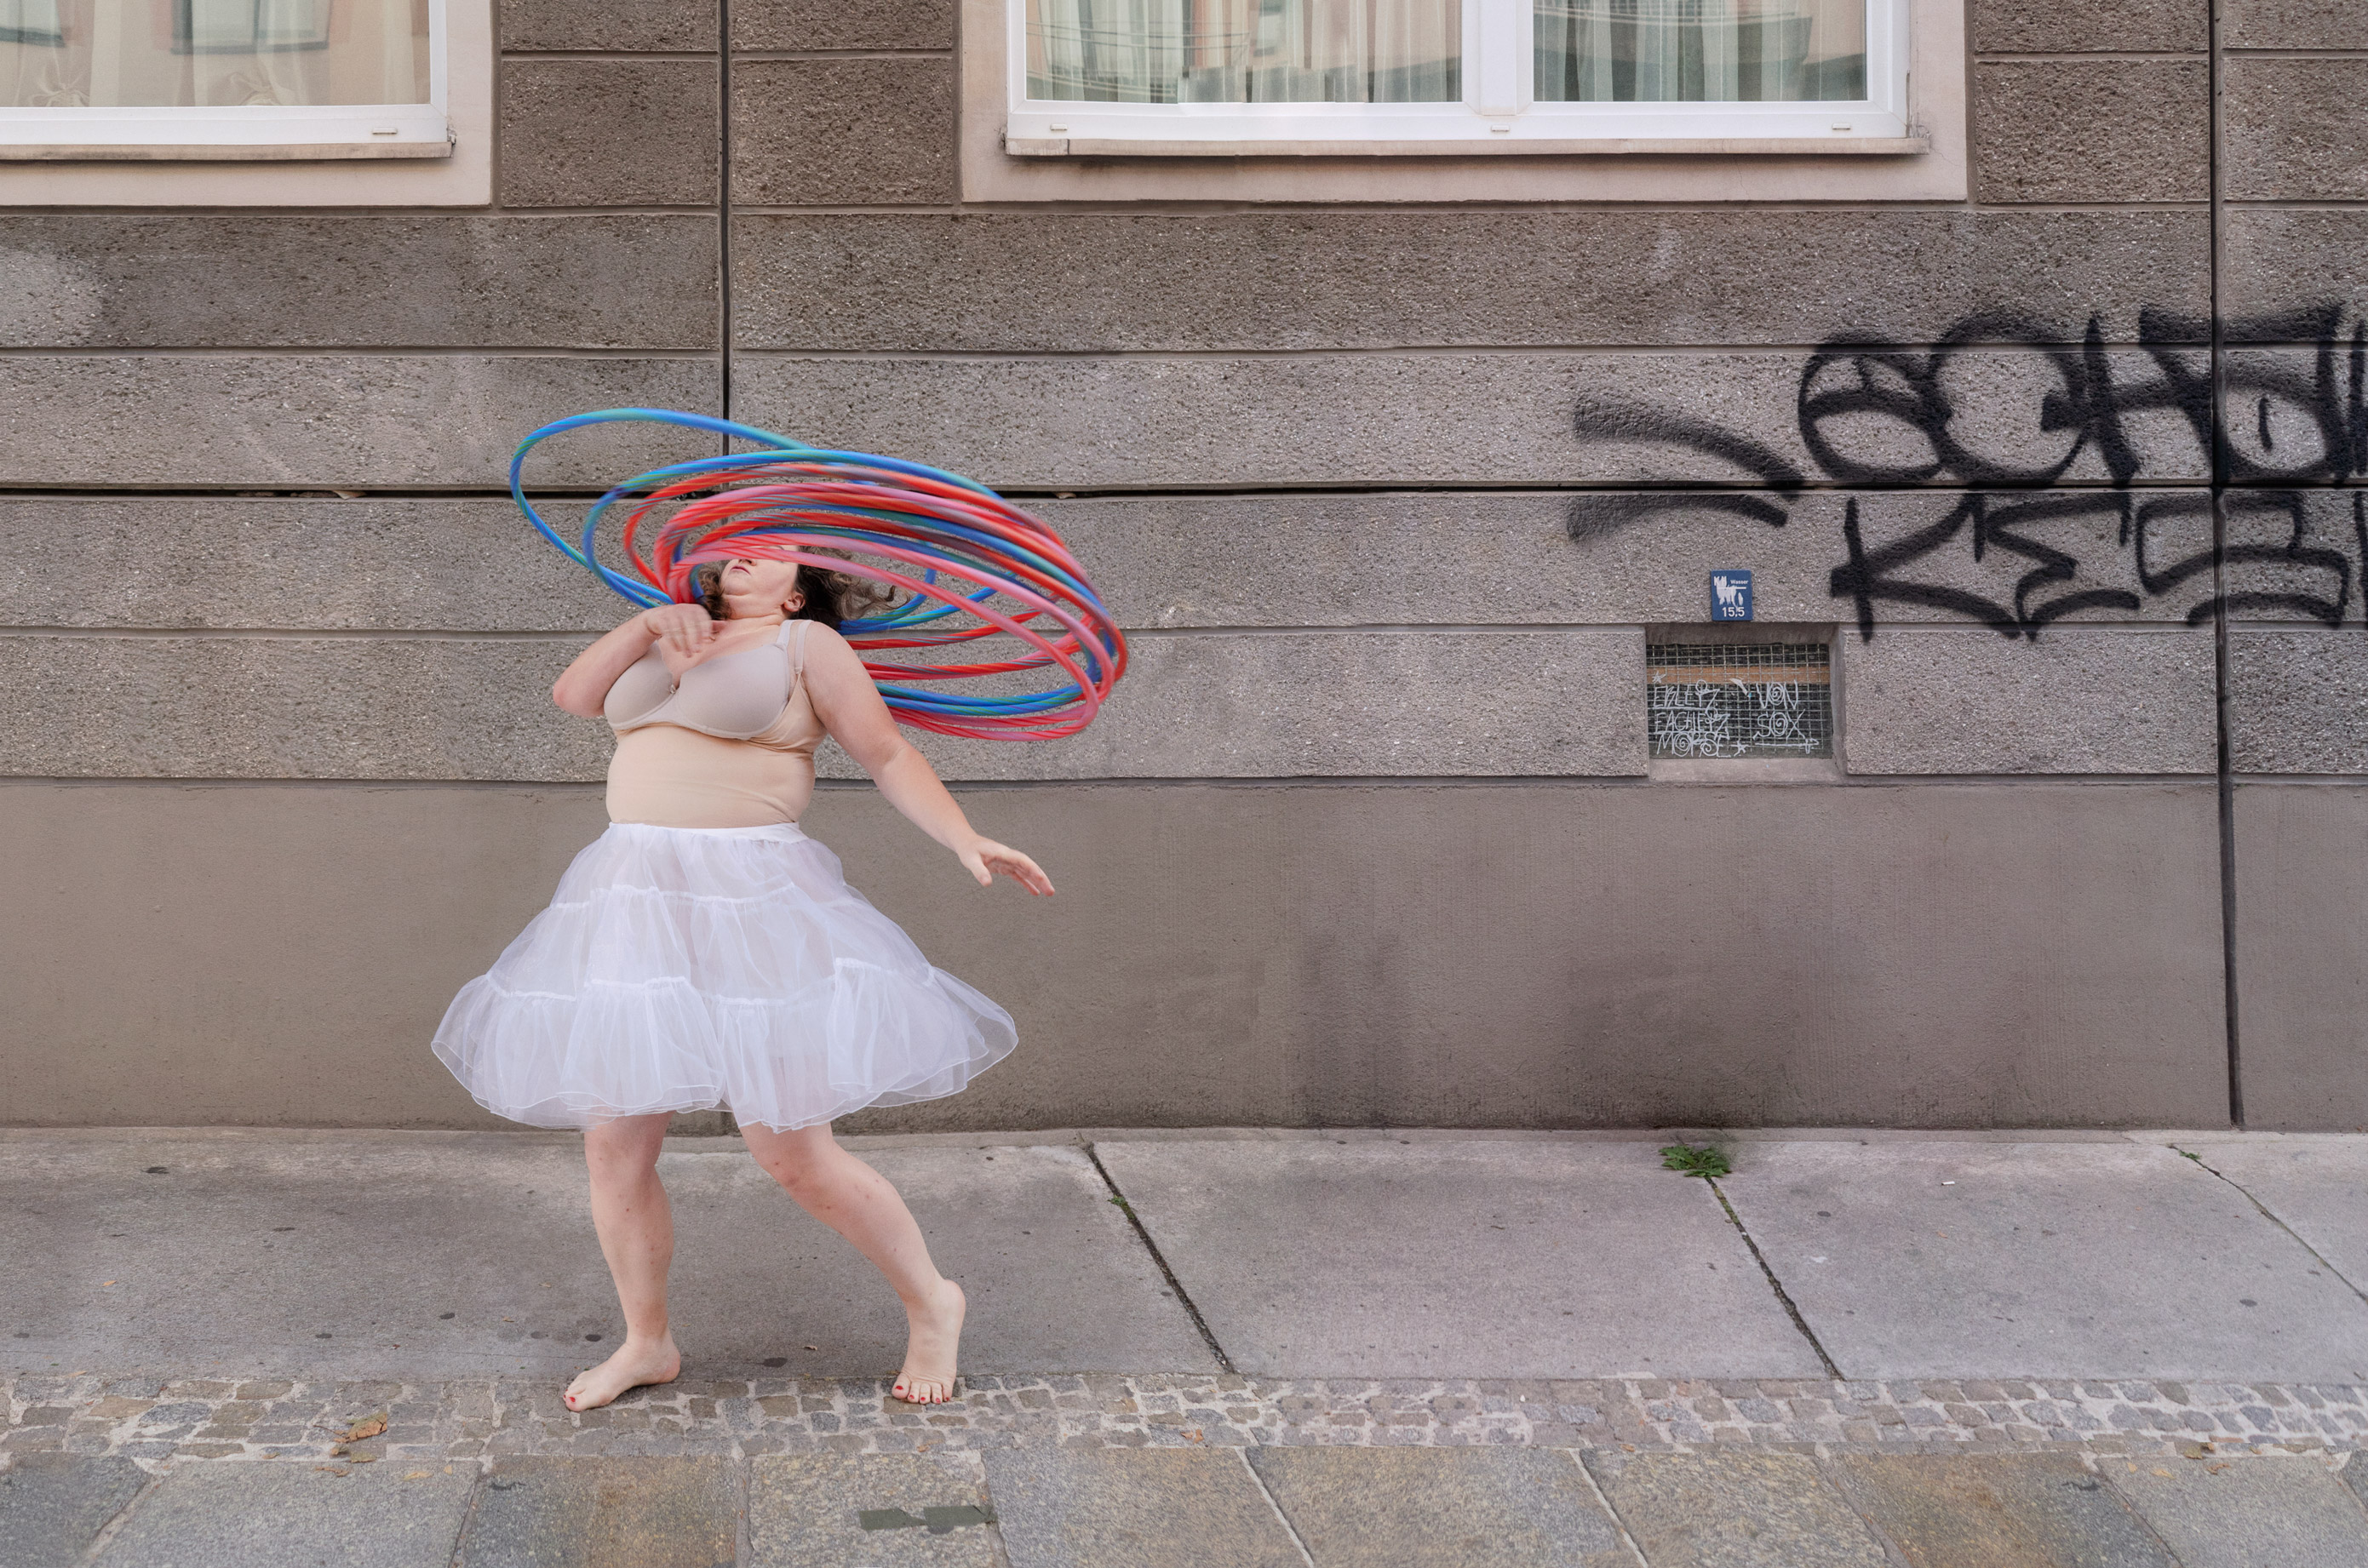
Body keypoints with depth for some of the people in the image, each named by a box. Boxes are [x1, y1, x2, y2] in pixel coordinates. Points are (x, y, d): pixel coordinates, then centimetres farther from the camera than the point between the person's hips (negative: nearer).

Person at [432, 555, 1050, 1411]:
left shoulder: (806, 643, 4)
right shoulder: (665, 641, 21)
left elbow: (889, 755, 0)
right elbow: (573, 693, 9)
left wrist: (967, 842, -12)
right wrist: (653, 621, -3)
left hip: (748, 907, -6)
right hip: (636, 903, 6)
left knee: (795, 1157, -6)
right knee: (613, 1147, 6)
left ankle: (931, 1302, 14)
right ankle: (647, 1343, 25)